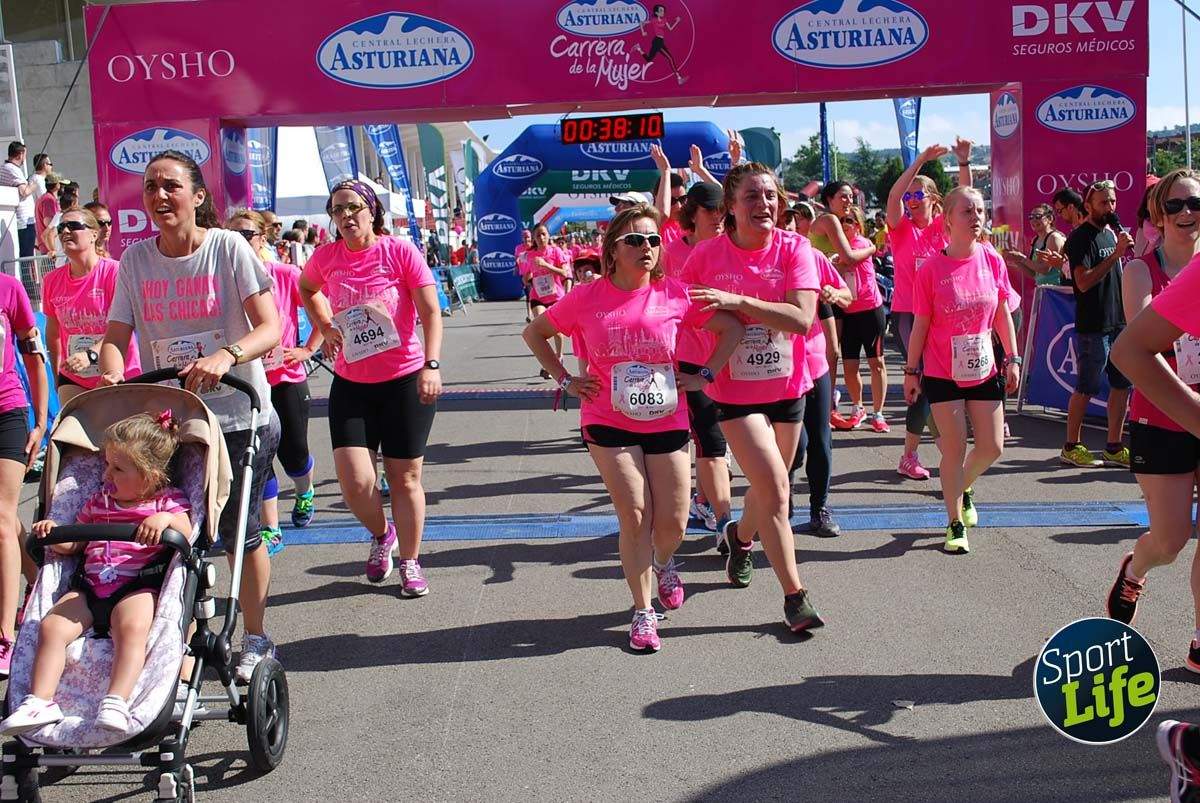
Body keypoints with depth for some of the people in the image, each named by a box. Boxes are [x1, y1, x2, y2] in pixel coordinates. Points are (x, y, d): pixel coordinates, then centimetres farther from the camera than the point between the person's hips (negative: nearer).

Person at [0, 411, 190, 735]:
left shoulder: (168, 500, 9)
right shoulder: (99, 501, 24)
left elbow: (185, 533, -9)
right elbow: (73, 545, 28)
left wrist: (166, 519, -30)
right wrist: (54, 534, 6)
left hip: (138, 586, -5)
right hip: (89, 586, 6)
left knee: (131, 626, -36)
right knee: (51, 626, -18)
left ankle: (116, 702, -40)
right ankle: (40, 701, -17)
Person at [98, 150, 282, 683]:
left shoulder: (229, 247, -8)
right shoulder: (135, 259, 4)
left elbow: (270, 327, -15)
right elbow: (116, 336, 2)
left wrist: (227, 354, -34)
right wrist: (111, 373, -20)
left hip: (238, 417, -3)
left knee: (238, 529, 3)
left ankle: (256, 639, 22)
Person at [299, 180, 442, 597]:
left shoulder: (400, 251, -9)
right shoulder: (326, 257, 1)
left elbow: (430, 312, -12)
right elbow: (307, 288, 25)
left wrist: (431, 365, -25)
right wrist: (324, 327, 9)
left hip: (405, 381, -2)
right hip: (351, 384, 3)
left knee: (405, 478, 5)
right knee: (354, 480, -8)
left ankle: (410, 563, 23)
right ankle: (381, 534, 24)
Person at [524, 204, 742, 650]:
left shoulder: (674, 295, -5)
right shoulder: (587, 298, -5)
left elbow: (731, 328, 5)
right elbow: (534, 334, 9)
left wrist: (704, 376, -1)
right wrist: (565, 380, 2)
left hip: (667, 422, 1)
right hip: (609, 423, -1)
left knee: (672, 523, 5)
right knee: (634, 516, -7)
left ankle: (663, 563, 42)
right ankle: (643, 612, 10)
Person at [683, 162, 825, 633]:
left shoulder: (794, 248, -10)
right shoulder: (707, 255, -11)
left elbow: (802, 317, -22)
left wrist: (737, 301, -29)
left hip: (787, 386, 3)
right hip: (734, 389, -3)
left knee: (769, 486, 20)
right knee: (775, 487, -12)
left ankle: (740, 537, 52)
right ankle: (795, 595, -1)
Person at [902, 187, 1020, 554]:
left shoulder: (992, 261, -2)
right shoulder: (931, 268, -12)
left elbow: (1003, 315, 7)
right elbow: (920, 324, -6)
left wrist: (1012, 359, 6)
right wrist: (911, 371, -2)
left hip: (984, 370, 4)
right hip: (942, 374, -4)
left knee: (992, 447, 7)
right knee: (954, 448, 0)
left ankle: (963, 487, 38)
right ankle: (956, 524, 14)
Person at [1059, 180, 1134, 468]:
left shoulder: (1111, 233, 15)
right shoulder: (1080, 238, -11)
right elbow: (1084, 282, -22)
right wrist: (1117, 253, -24)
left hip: (1119, 323, 8)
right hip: (1093, 327, -8)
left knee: (1122, 384, 7)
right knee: (1086, 388, -1)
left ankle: (1114, 448, 14)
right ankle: (1071, 447, 10)